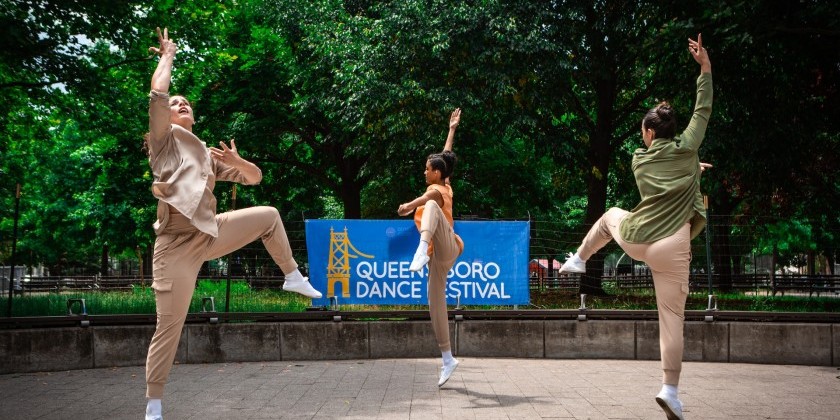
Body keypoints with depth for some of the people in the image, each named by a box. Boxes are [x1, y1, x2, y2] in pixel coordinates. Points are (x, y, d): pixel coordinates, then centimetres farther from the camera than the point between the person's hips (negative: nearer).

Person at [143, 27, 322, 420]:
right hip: (177, 243, -6)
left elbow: (254, 177, 19)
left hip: (212, 232, 6)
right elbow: (157, 94, -12)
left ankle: (293, 277, 23)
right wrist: (168, 55, 3)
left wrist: (236, 161, -3)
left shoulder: (208, 153, 22)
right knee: (169, 328, -5)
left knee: (269, 215, 12)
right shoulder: (165, 140, 5)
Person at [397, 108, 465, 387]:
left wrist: (411, 205, -53)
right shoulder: (445, 187, 17)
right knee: (436, 305, 8)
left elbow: (429, 199, -33)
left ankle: (422, 249, -64)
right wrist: (452, 129, 38)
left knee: (431, 207, -35)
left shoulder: (436, 191, -7)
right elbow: (446, 157, 30)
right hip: (441, 256, 10)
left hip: (445, 247, -10)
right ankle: (447, 359, 12)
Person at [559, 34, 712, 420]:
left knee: (610, 215, 38)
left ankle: (578, 259, 44)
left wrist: (692, 169, 38)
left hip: (633, 238, 3)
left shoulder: (639, 160, 10)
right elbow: (703, 110, 10)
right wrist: (705, 68, 13)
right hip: (670, 247, -3)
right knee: (672, 319, 2)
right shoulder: (685, 149, 1)